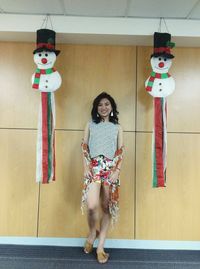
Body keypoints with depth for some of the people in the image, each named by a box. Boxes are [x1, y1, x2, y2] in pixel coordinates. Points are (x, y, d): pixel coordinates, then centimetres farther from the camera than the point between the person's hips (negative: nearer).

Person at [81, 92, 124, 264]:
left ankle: (100, 247, 16)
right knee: (92, 205, -17)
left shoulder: (117, 127, 12)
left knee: (107, 207, 3)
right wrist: (86, 167, -5)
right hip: (94, 167, -1)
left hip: (110, 168, 1)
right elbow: (84, 148, 7)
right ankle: (92, 233, 15)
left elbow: (120, 151, 6)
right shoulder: (90, 125, 12)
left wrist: (117, 170, -6)